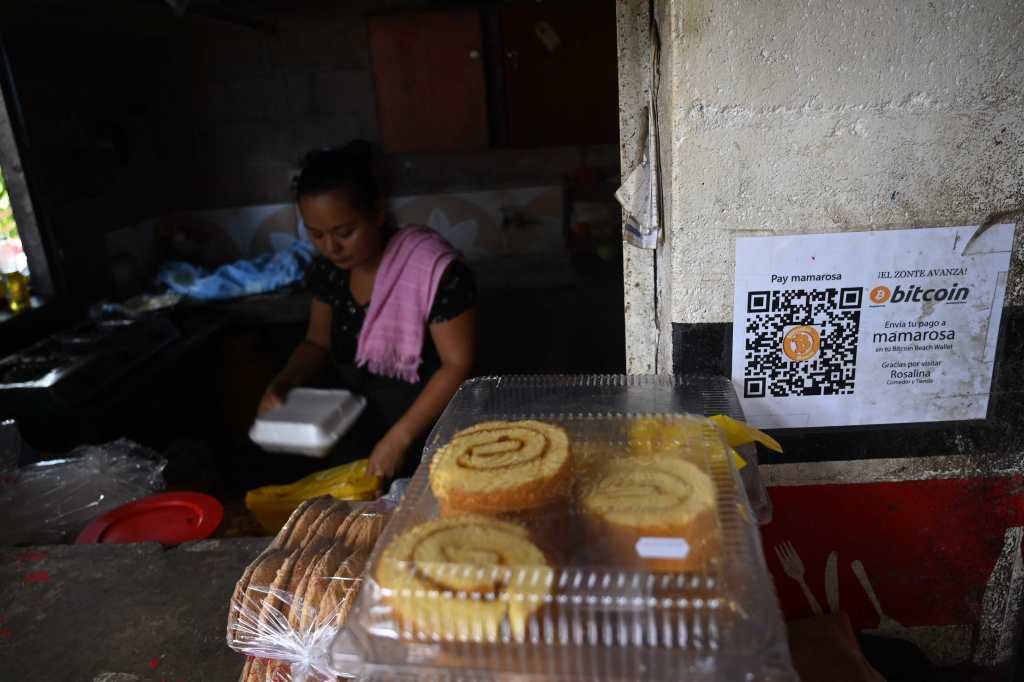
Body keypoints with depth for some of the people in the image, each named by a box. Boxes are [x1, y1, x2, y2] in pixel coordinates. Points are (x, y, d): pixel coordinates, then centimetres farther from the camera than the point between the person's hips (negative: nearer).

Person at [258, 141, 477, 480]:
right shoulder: (327, 268, -3)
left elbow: (458, 366, -20)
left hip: (428, 444, -5)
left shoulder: (435, 269, -23)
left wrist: (399, 438, -23)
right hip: (357, 438, 6)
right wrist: (281, 385, -7)